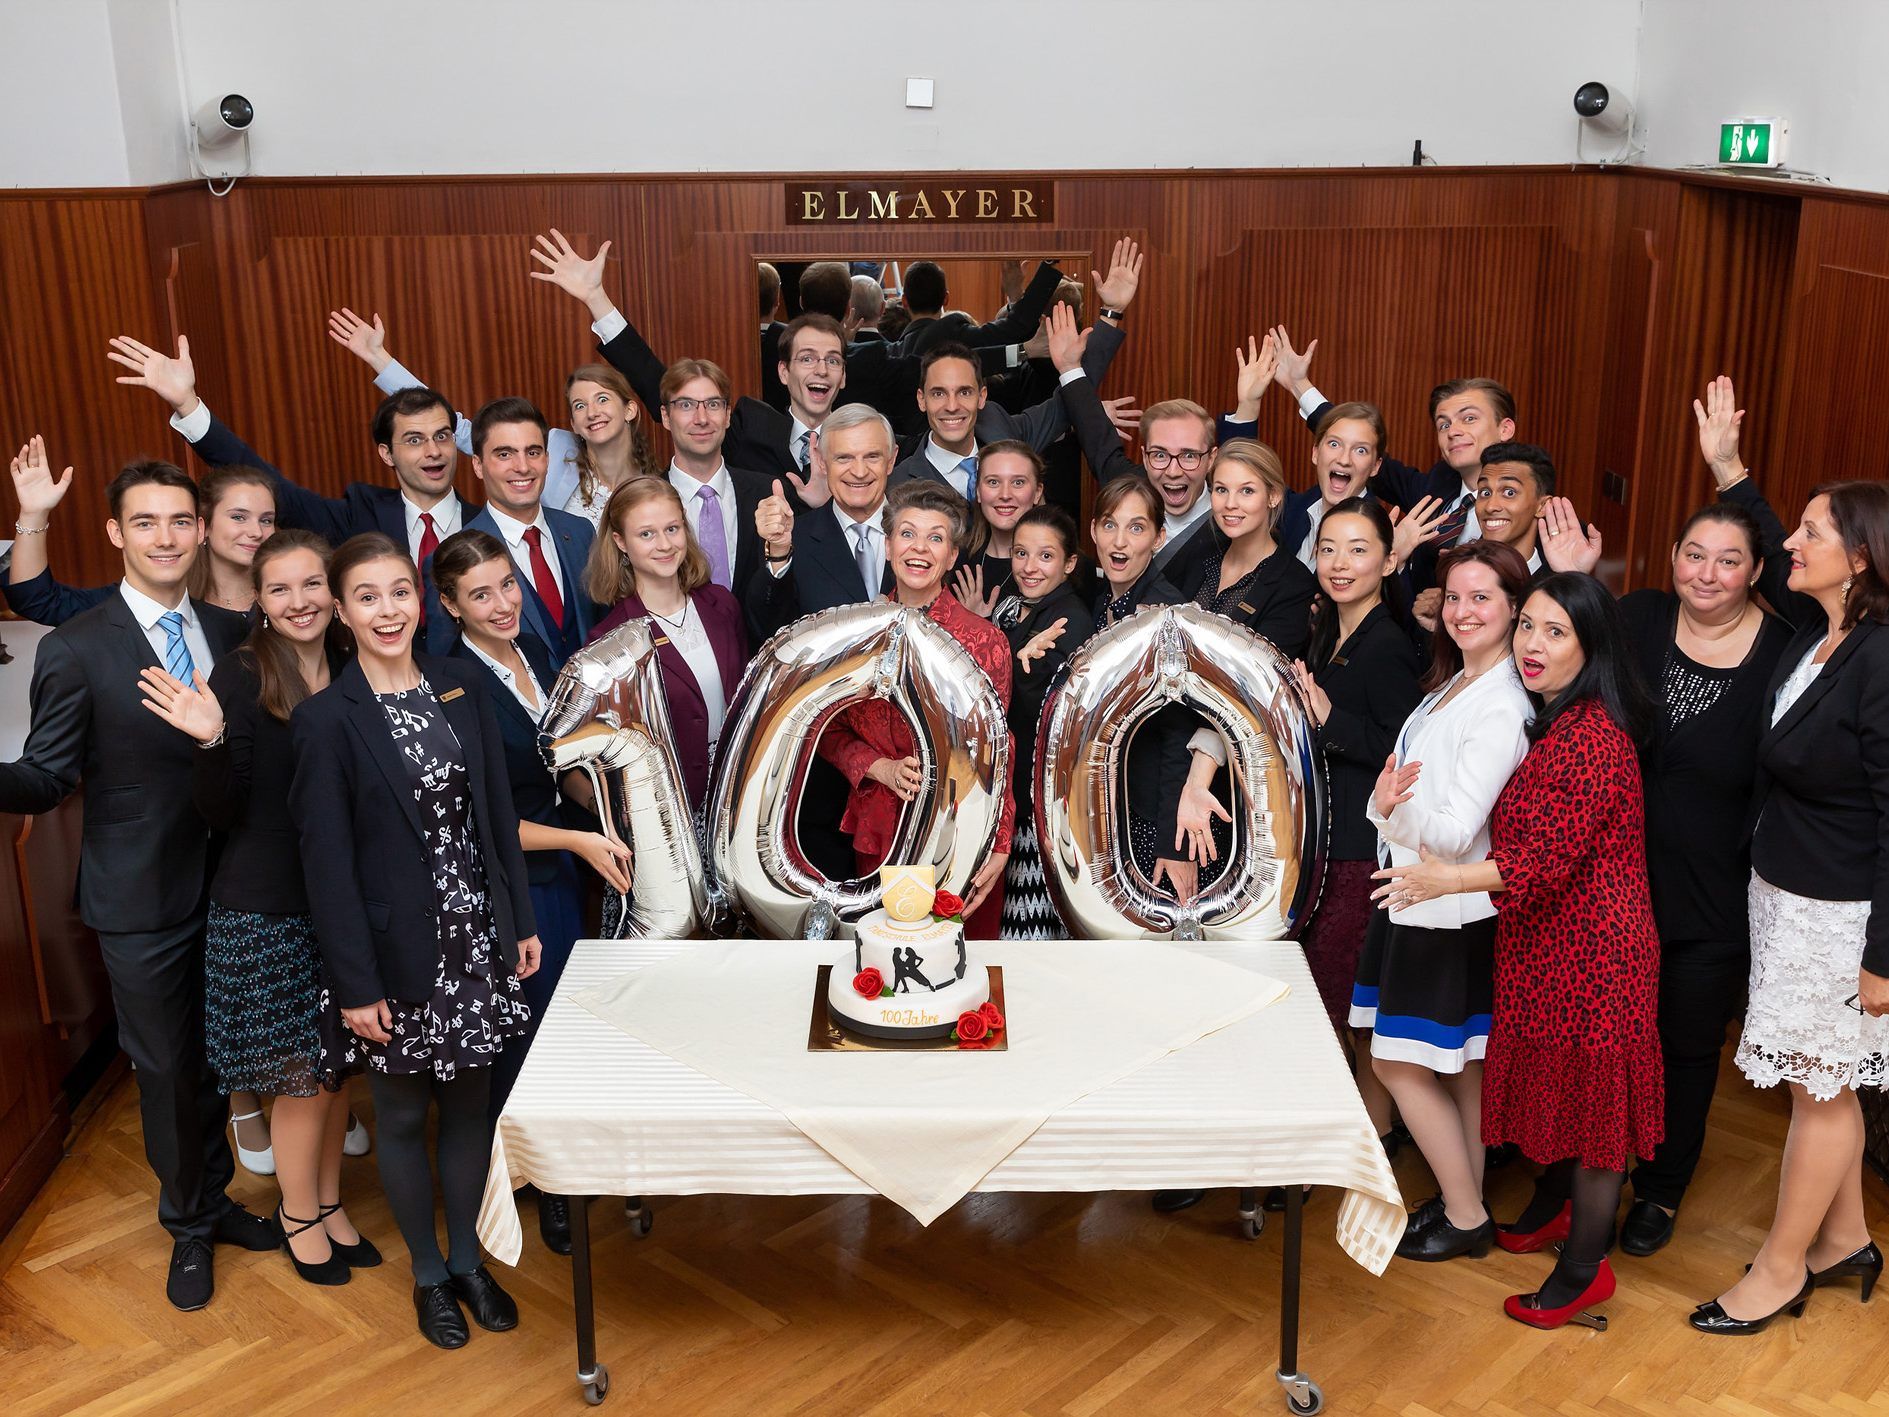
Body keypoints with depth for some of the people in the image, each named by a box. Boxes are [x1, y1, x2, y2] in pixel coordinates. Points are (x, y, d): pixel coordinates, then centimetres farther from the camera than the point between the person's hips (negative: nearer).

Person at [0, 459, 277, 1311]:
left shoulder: (233, 632, 2)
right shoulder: (76, 651, -11)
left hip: (229, 888, 4)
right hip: (142, 899, -3)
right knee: (166, 1069, 10)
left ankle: (212, 1200, 39)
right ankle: (189, 1226, 31)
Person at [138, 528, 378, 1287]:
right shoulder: (239, 678, -13)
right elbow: (222, 811, -14)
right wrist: (211, 742, -30)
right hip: (266, 909, -5)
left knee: (339, 1064, 16)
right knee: (302, 1074, 6)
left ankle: (329, 1201, 35)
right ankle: (298, 1213, 29)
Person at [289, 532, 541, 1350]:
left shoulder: (461, 687, 3)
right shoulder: (324, 720, -11)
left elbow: (497, 814, 7)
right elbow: (327, 861, -11)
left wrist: (522, 921, 6)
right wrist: (356, 985, -12)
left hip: (476, 938, 4)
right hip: (398, 950, -4)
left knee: (470, 1102, 14)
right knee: (403, 1114, 12)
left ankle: (467, 1261, 32)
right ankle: (428, 1275, 30)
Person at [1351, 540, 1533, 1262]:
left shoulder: (1502, 708, -19)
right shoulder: (1451, 685, 10)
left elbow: (1458, 829, -22)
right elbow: (1407, 778, 11)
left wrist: (1395, 806, -35)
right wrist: (1386, 801, -10)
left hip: (1450, 911, -8)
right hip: (1418, 900, 8)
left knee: (1399, 1064, 0)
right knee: (1462, 1063, 15)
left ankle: (1465, 1216, 13)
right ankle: (1465, 1199, 26)